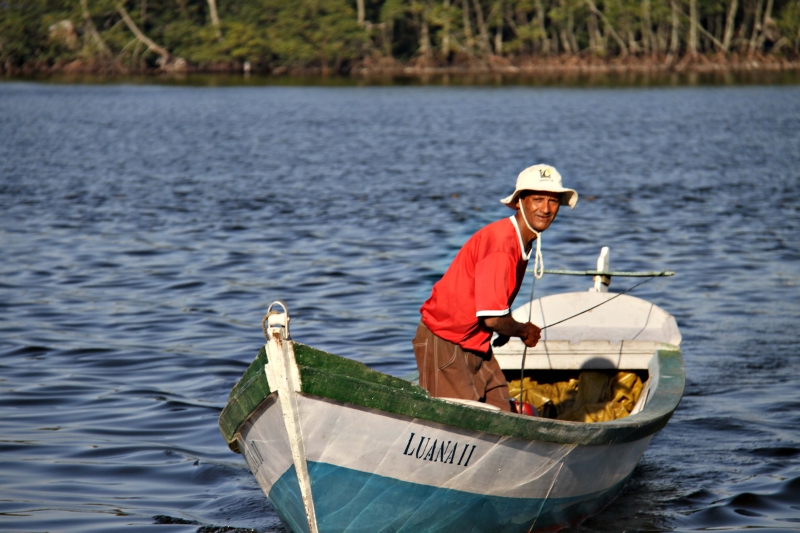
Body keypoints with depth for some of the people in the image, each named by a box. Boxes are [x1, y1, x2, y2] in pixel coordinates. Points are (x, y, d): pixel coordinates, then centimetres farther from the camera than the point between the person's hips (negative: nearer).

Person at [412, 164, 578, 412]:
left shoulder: (523, 240, 7)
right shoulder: (501, 242, -24)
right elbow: (492, 317, -25)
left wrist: (507, 330, 3)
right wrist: (524, 331, -7)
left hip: (475, 344, 10)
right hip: (444, 342, -10)